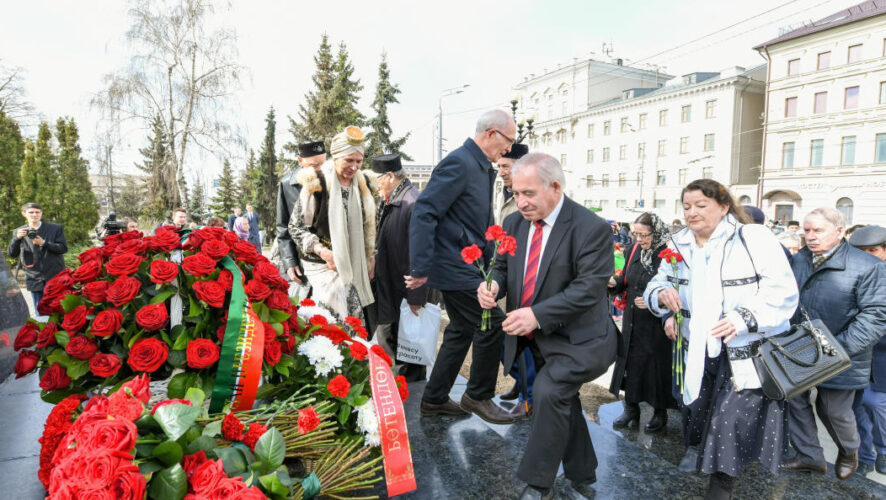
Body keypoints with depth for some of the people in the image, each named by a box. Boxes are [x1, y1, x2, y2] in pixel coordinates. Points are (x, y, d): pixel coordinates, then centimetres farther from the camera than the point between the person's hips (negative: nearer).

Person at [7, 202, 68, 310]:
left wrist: (43, 243, -18)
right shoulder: (19, 232, 8)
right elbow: (12, 254, 3)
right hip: (34, 280, 2)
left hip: (55, 278, -2)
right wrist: (17, 238, -13)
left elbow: (63, 248, -5)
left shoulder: (56, 228, 2)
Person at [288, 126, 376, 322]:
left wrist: (369, 259, 15)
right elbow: (296, 227, -6)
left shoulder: (362, 183, 8)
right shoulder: (317, 183, -9)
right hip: (323, 264, -5)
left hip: (353, 266, 5)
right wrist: (322, 251, -16)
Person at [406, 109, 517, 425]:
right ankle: (478, 396, 14)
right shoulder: (460, 163, -17)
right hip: (455, 267, -11)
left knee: (461, 331, 16)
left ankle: (434, 399, 28)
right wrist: (420, 268, -23)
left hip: (465, 265, 11)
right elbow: (424, 212, -23)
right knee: (492, 323, -5)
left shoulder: (483, 168, 14)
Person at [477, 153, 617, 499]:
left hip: (578, 339, -7)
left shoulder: (591, 228, -19)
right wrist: (493, 285, -16)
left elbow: (588, 287, -25)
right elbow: (503, 266, 8)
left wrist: (536, 314, -32)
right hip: (541, 338, 7)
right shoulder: (514, 223, 0)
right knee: (562, 402, 18)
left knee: (548, 391, -24)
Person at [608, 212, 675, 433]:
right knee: (629, 361, 12)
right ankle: (631, 409, 29)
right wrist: (614, 283, -8)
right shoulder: (633, 251, 3)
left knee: (656, 365, 6)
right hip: (632, 321, 6)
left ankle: (660, 412, 28)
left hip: (656, 323, -6)